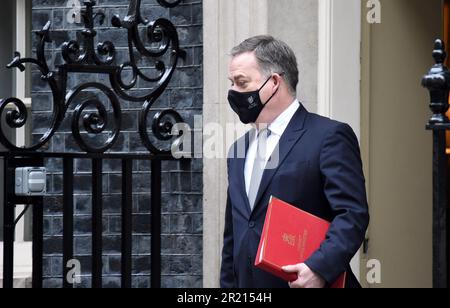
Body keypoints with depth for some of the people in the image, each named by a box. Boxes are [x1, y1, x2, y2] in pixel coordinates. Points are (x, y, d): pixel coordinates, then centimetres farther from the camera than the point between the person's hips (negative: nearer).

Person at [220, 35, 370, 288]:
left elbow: (353, 215, -14)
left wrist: (320, 268, -26)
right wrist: (228, 286, 16)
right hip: (249, 283, 7)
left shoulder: (329, 136, -5)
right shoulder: (239, 150, 19)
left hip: (305, 282, -7)